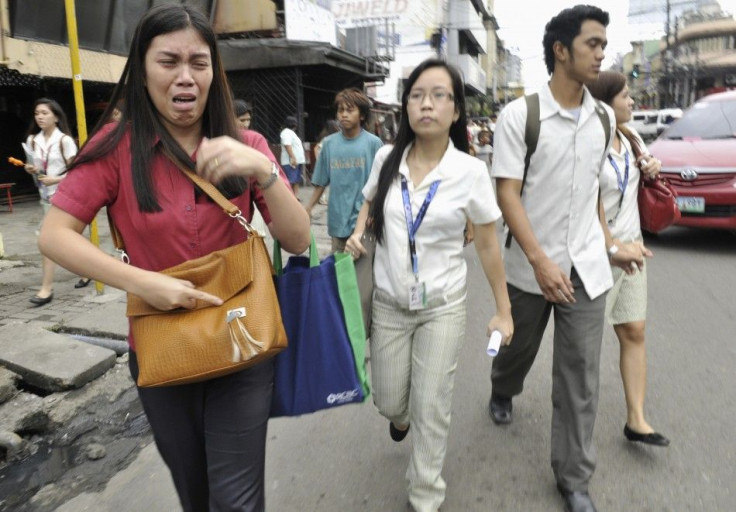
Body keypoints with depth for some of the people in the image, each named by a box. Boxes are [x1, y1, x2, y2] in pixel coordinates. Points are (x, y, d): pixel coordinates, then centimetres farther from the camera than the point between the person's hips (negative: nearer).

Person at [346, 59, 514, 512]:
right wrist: (358, 233, -5)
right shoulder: (386, 159, -5)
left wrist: (503, 311, -3)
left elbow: (489, 246, -5)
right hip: (389, 303, 3)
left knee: (432, 409, 4)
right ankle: (400, 416, 55)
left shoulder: (471, 172, -13)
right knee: (388, 402, 15)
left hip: (443, 307, -2)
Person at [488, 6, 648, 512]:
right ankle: (502, 392, 54)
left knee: (580, 375, 5)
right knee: (518, 349, 18)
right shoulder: (519, 114, -10)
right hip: (531, 266, -3)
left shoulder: (604, 117, 5)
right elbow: (507, 194, -14)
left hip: (586, 266, 3)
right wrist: (541, 261, -22)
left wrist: (610, 245, 13)